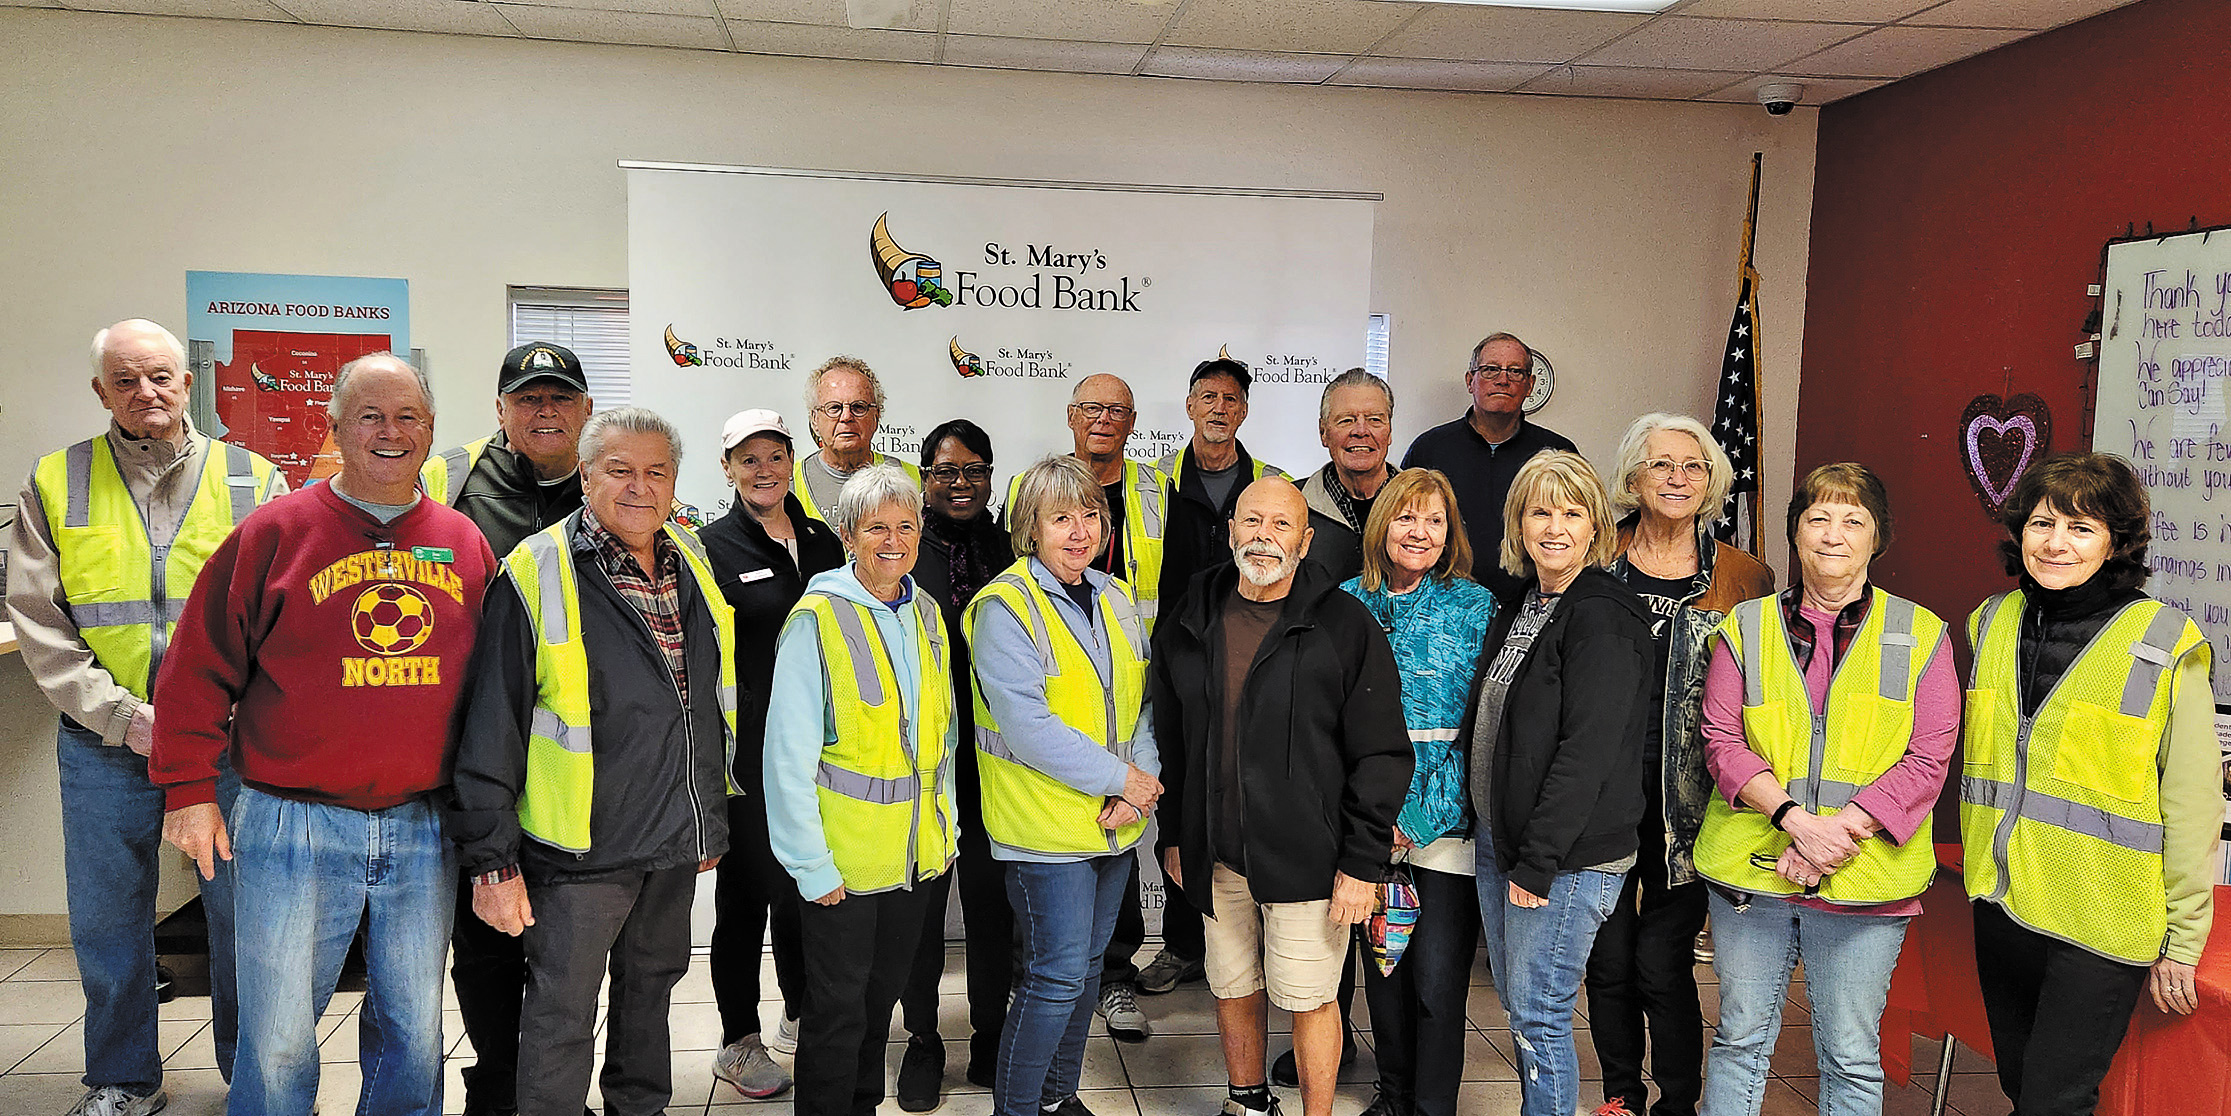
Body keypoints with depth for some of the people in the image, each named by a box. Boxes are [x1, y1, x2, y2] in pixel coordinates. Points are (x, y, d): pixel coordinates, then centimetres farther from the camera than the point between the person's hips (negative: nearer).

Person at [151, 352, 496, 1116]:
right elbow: (200, 666, 0)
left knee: (413, 1031, 14)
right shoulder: (276, 532, -2)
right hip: (293, 827, -2)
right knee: (279, 1039, 6)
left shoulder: (466, 544, 6)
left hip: (424, 830, 3)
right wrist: (189, 789, -2)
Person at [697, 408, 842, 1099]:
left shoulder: (822, 541, 10)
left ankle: (800, 1017, 33)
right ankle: (739, 1042, 21)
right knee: (749, 888, 5)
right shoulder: (711, 547, -5)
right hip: (750, 751, -5)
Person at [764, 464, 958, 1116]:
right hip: (843, 862, -6)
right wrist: (810, 863, -17)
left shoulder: (927, 613, 5)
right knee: (838, 1007, 8)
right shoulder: (818, 618, -15)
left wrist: (945, 826, 10)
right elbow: (789, 754, -15)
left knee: (883, 994, 20)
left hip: (919, 855, 6)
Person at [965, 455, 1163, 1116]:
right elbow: (1026, 726, -22)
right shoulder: (1005, 607, -14)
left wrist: (1140, 784, -8)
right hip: (1046, 826, -7)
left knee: (1086, 964, 16)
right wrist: (1121, 778, -18)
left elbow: (1143, 702, 9)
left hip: (1116, 821, 7)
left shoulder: (1118, 599, 8)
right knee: (1059, 974, -4)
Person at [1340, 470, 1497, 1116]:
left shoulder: (1474, 605, -2)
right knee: (1383, 965, 14)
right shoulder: (1349, 602, 5)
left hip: (1448, 818, -3)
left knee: (1438, 980, -3)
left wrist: (1419, 813, -11)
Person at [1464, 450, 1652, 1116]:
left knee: (1538, 1015, -1)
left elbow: (1587, 750, -20)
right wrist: (1494, 834, 14)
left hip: (1566, 856, -8)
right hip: (1495, 837, 8)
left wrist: (1538, 861, -20)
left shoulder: (1601, 617, -16)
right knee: (1515, 1001, 17)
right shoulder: (1519, 606, 11)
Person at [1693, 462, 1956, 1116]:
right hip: (1751, 868, 1)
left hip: (1864, 884, -1)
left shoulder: (1920, 635, 4)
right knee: (1741, 1039, 11)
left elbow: (1928, 758, -3)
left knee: (1852, 1058, 8)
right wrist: (1795, 819, -16)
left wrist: (1842, 830, -15)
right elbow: (1721, 741, -1)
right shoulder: (1746, 627, 6)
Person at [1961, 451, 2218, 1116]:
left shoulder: (2166, 647, -11)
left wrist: (2182, 942, -6)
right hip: (2000, 909, 5)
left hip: (2100, 929, -5)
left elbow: (2193, 808, -8)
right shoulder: (1993, 622, 5)